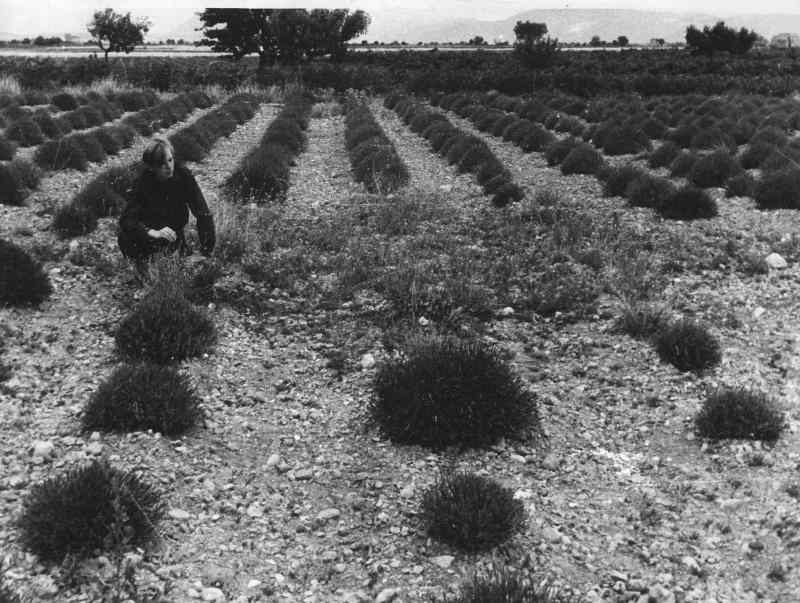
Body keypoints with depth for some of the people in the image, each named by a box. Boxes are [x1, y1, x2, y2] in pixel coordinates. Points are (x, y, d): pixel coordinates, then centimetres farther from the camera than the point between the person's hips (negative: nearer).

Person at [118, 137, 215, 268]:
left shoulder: (183, 175, -18)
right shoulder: (144, 182, -19)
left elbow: (203, 213, -18)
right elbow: (125, 219, -25)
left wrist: (207, 252, -25)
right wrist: (155, 233, -43)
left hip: (174, 235, 1)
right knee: (125, 238, -27)